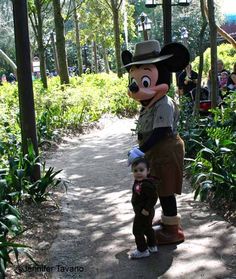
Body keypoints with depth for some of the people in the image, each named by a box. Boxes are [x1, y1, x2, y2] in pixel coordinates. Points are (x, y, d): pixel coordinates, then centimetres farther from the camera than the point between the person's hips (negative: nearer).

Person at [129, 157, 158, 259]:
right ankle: (152, 246, 41)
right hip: (144, 212, 10)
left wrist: (146, 209, -27)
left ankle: (142, 250, 17)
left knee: (137, 231, 3)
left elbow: (153, 197, -31)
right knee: (148, 229, 24)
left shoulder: (147, 185, -30)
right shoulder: (138, 182, -1)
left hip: (143, 213, -10)